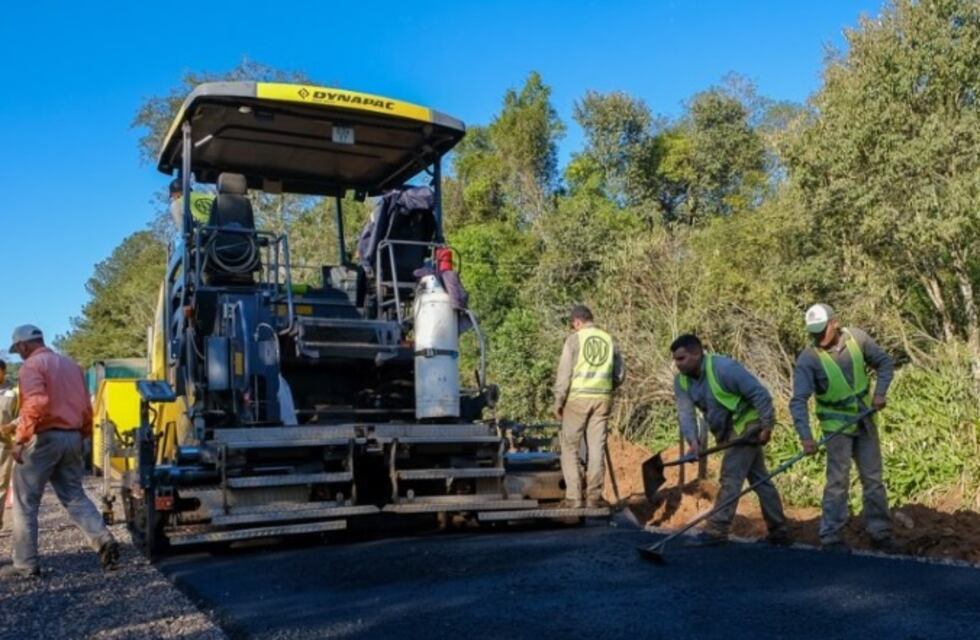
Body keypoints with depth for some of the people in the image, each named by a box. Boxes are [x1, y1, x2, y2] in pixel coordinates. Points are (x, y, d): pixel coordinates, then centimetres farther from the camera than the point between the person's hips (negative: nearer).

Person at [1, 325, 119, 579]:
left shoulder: (31, 366, -7)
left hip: (43, 438, -7)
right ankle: (104, 539, -6)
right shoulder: (71, 365, 18)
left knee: (25, 503, 4)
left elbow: (36, 404, -22)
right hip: (71, 437, 7)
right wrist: (82, 436, 24)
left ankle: (25, 565, 7)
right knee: (75, 497, 13)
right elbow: (86, 407, 18)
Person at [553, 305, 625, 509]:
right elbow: (620, 375, 11)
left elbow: (564, 373, -7)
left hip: (578, 397, -4)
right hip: (603, 398, 4)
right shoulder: (609, 340, 9)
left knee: (570, 446, 4)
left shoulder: (575, 339, -3)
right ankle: (594, 496, 9)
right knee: (596, 447, 8)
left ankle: (573, 497, 0)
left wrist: (558, 401, 0)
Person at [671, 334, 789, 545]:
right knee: (760, 478, 14)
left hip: (746, 425, -8)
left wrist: (767, 426, -20)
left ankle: (716, 531, -7)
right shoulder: (681, 381, -3)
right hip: (729, 431, 8)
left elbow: (759, 393, -22)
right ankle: (778, 531, 22)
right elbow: (685, 412, -14)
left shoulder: (723, 368, -24)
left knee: (730, 478, -10)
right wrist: (693, 440, -29)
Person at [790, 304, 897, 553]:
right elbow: (798, 401, -26)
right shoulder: (808, 359, -20)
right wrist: (805, 435, -37)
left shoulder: (857, 338, -9)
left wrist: (880, 391, -9)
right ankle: (831, 537, 4)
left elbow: (885, 362, 6)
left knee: (873, 479, 10)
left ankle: (880, 533, 23)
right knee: (838, 481, -7)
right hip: (837, 425, -4)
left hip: (865, 421, 4)